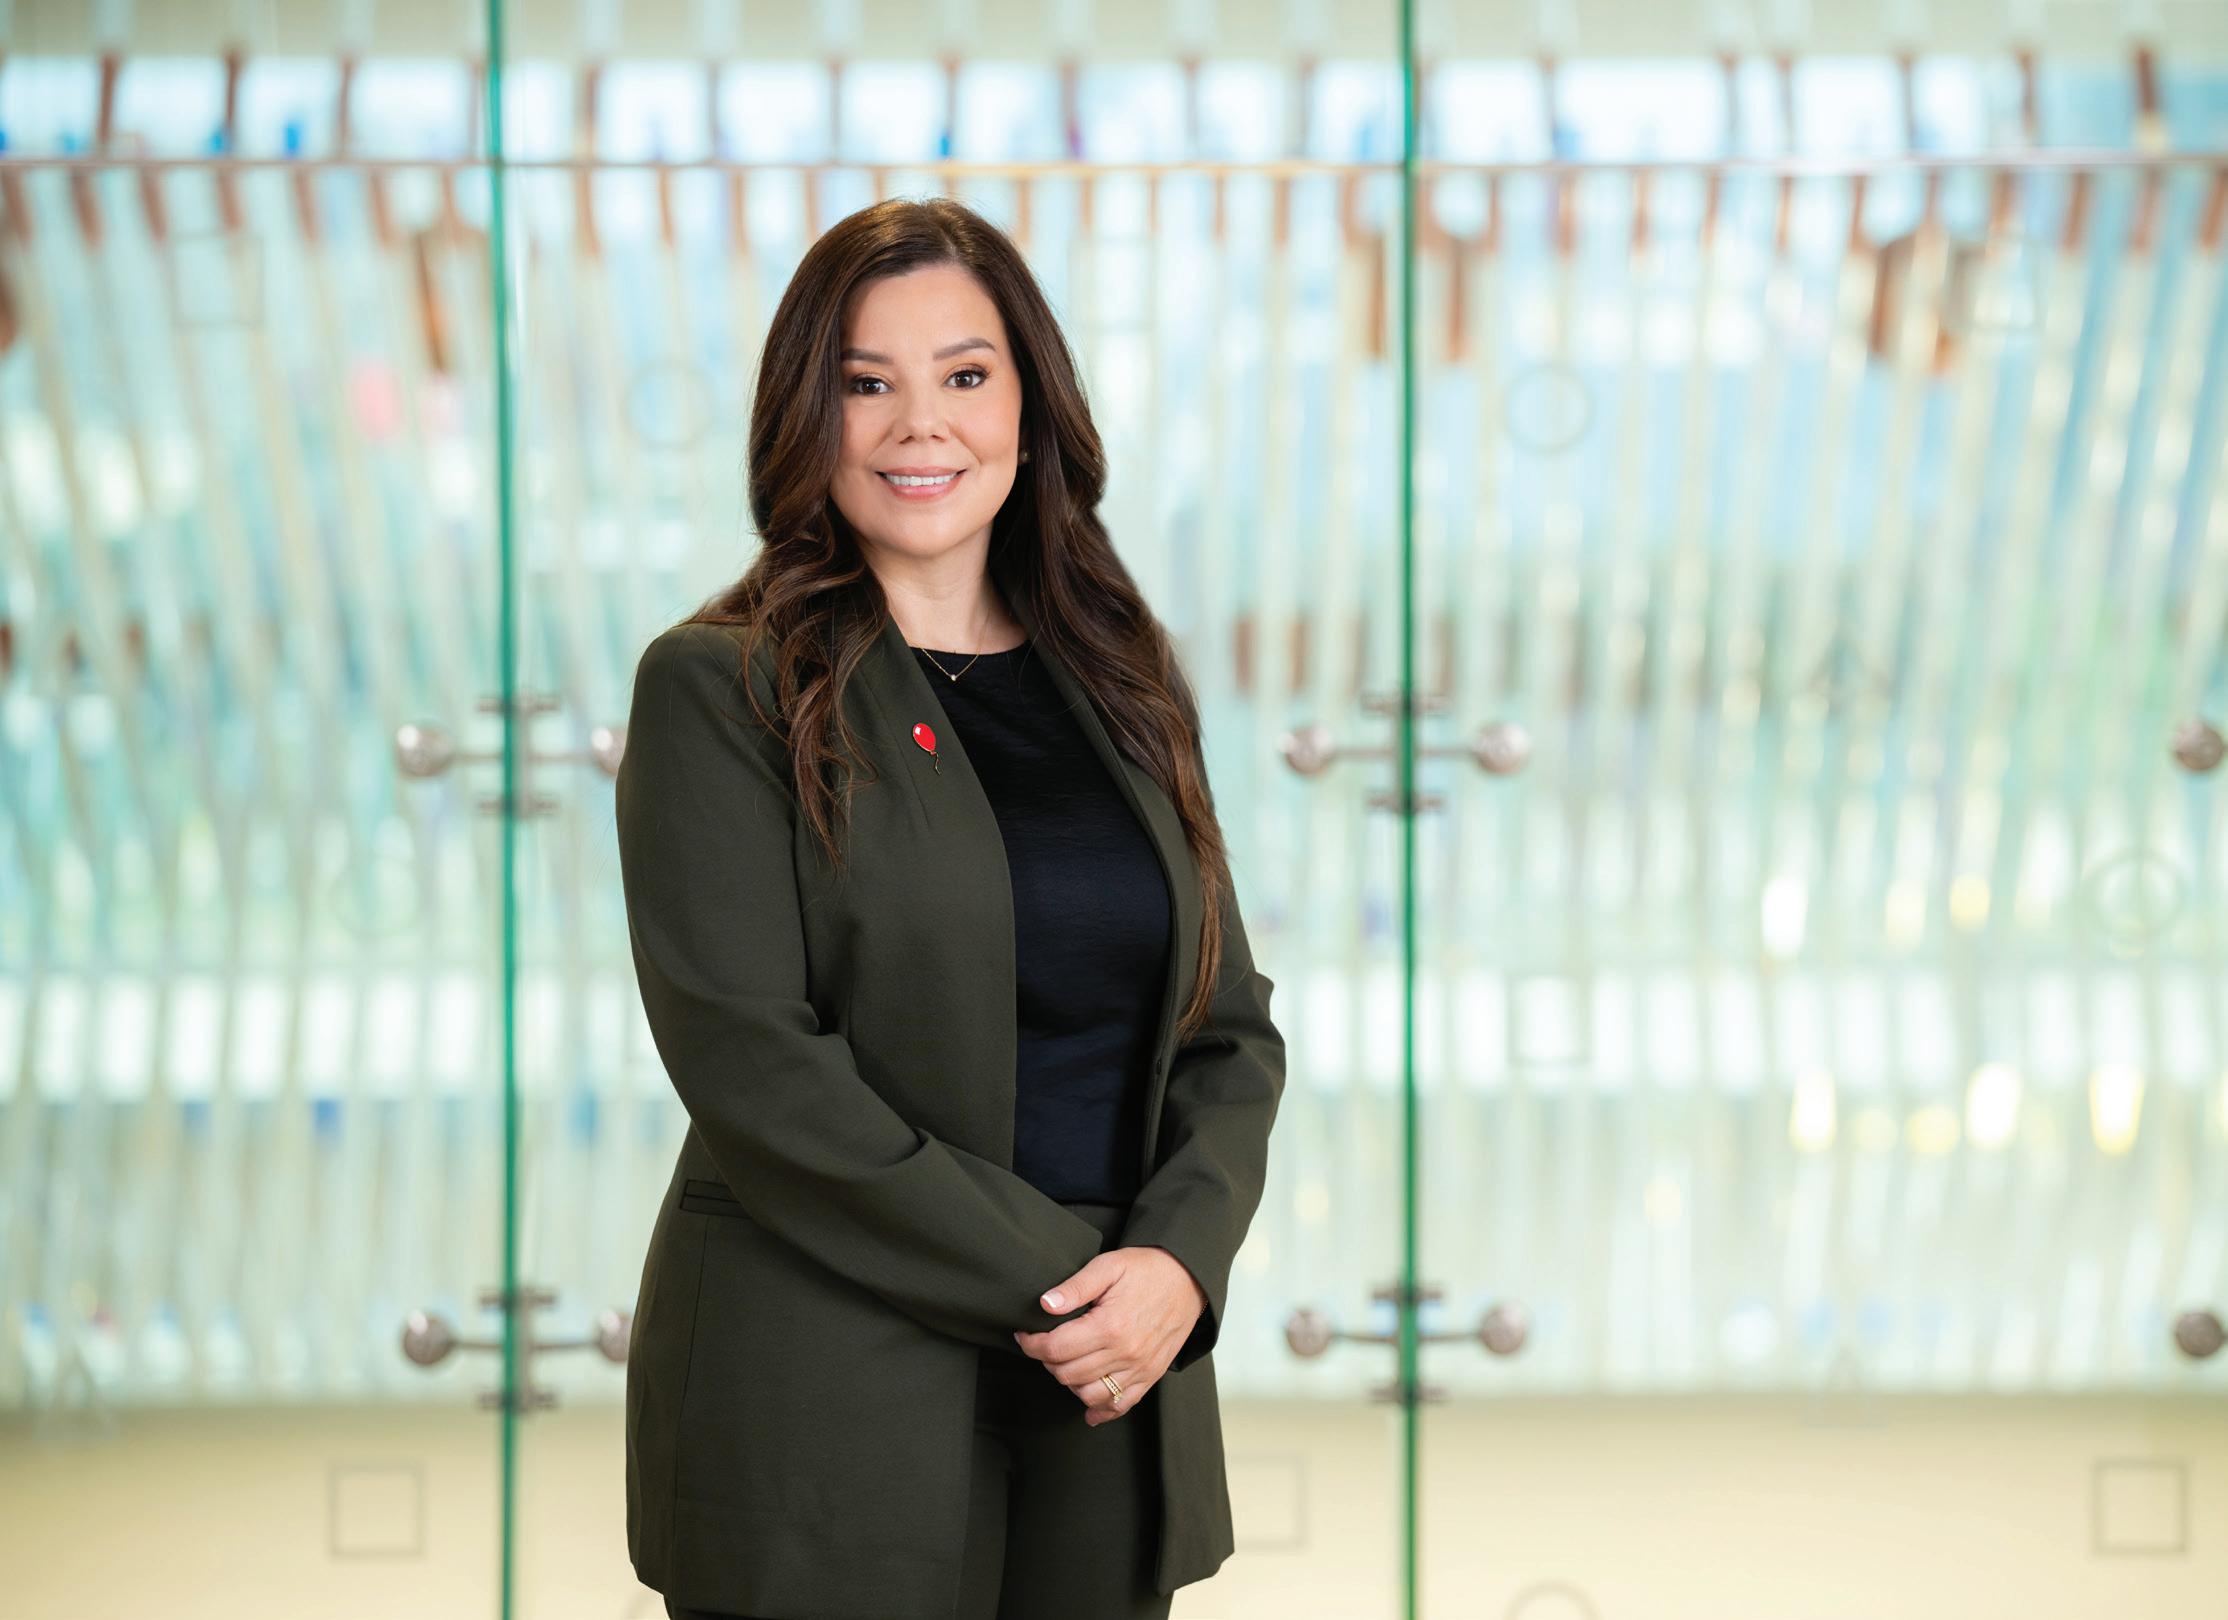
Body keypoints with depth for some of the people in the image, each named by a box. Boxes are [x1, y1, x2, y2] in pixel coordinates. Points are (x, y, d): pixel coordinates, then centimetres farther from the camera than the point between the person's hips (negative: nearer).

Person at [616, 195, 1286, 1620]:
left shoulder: (1124, 686, 11)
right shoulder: (720, 688, -4)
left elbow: (1230, 1027, 10)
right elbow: (751, 1060, -13)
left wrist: (1180, 1262, -9)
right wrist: (1054, 1282, -16)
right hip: (820, 1419, -4)